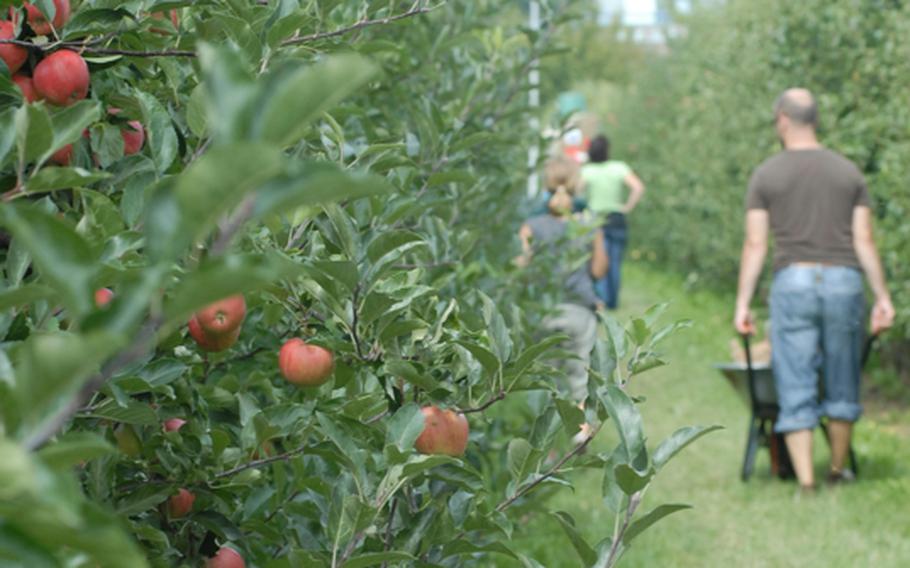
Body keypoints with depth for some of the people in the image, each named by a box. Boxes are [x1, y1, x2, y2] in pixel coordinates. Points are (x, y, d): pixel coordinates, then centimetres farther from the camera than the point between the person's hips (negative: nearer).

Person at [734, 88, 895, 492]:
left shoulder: (766, 175, 2)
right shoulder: (848, 172, 8)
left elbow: (755, 245, -3)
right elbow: (864, 241, 3)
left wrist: (742, 305, 0)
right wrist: (883, 298, 6)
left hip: (792, 282, -2)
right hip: (843, 282, 2)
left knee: (796, 388, 1)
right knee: (842, 384, 14)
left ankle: (806, 482, -5)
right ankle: (837, 470, 25)